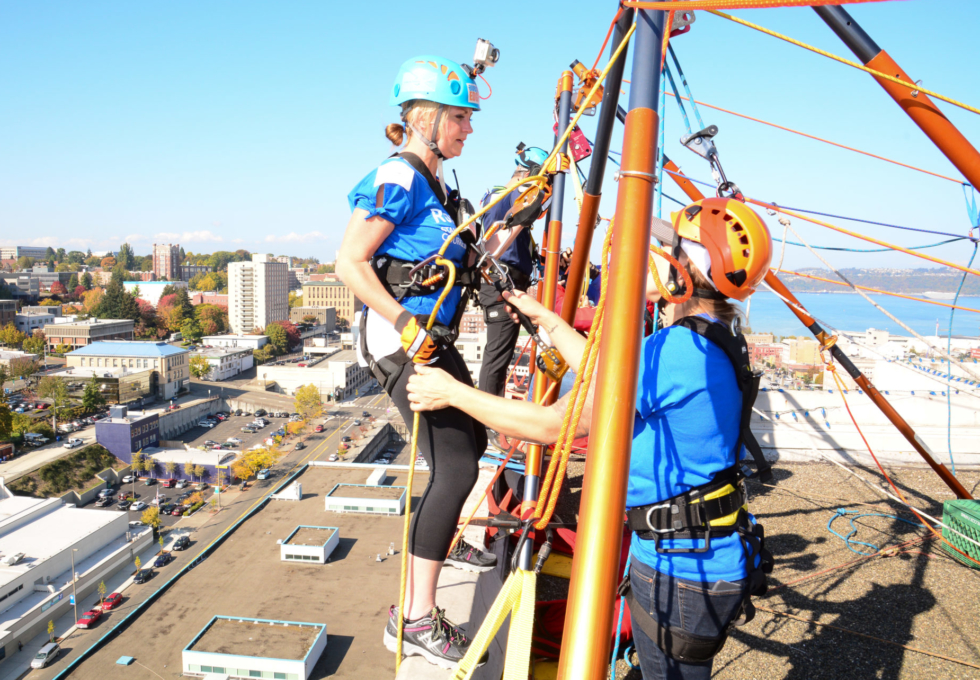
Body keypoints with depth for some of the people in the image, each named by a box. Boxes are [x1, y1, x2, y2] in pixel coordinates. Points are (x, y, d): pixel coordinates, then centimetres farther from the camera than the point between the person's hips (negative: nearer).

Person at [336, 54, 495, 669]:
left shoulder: (435, 184, 14)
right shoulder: (398, 179, -14)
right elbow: (350, 262, -20)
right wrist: (407, 326, -24)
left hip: (435, 336, 10)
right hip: (402, 339, -10)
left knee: (473, 441, 22)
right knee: (455, 466, -14)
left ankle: (445, 544, 45)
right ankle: (415, 619, -6)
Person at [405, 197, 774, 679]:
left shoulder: (674, 350, -28)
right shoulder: (710, 343, 3)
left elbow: (550, 425, -22)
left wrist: (452, 393, -12)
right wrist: (547, 321, 22)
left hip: (682, 573, -9)